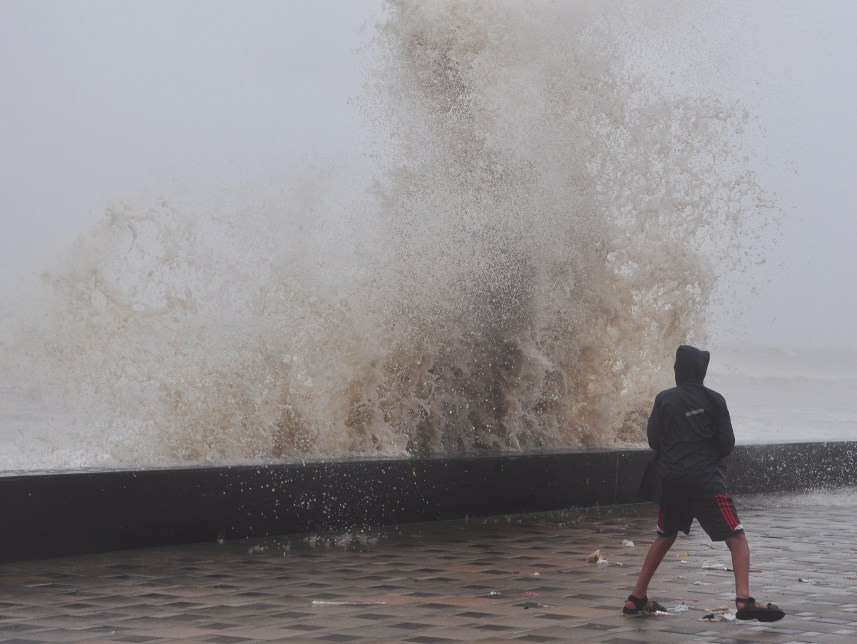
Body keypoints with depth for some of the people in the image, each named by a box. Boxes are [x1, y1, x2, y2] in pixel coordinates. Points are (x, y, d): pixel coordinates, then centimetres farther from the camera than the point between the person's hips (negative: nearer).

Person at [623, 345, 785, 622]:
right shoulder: (713, 400, 0)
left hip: (669, 478, 4)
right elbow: (727, 445, 2)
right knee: (737, 538, -4)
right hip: (705, 479, -4)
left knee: (665, 537, 24)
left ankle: (636, 599, 25)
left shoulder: (664, 399, 6)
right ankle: (744, 601, -23)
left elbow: (653, 440, 9)